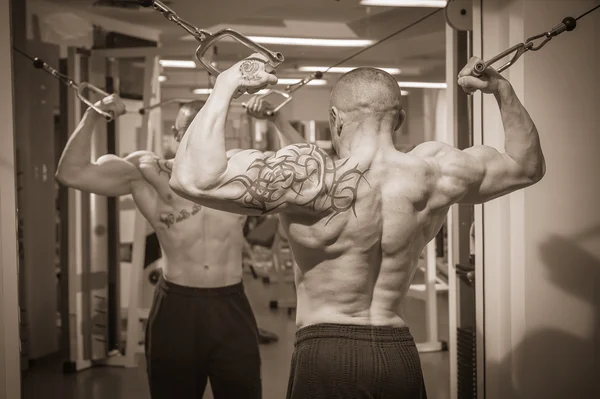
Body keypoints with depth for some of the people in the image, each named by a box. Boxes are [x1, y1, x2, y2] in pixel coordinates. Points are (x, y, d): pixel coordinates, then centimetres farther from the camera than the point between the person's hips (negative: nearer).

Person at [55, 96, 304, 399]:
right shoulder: (147, 172, 0)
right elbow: (71, 173, -2)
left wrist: (277, 120, -6)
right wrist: (92, 116, -10)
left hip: (231, 307, 1)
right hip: (175, 308, -1)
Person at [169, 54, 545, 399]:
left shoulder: (314, 178, -19)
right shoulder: (435, 173, -4)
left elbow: (193, 178, -25)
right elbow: (528, 165, 13)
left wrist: (227, 85, -17)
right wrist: (501, 86, 15)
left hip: (328, 354, -4)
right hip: (401, 354, 4)